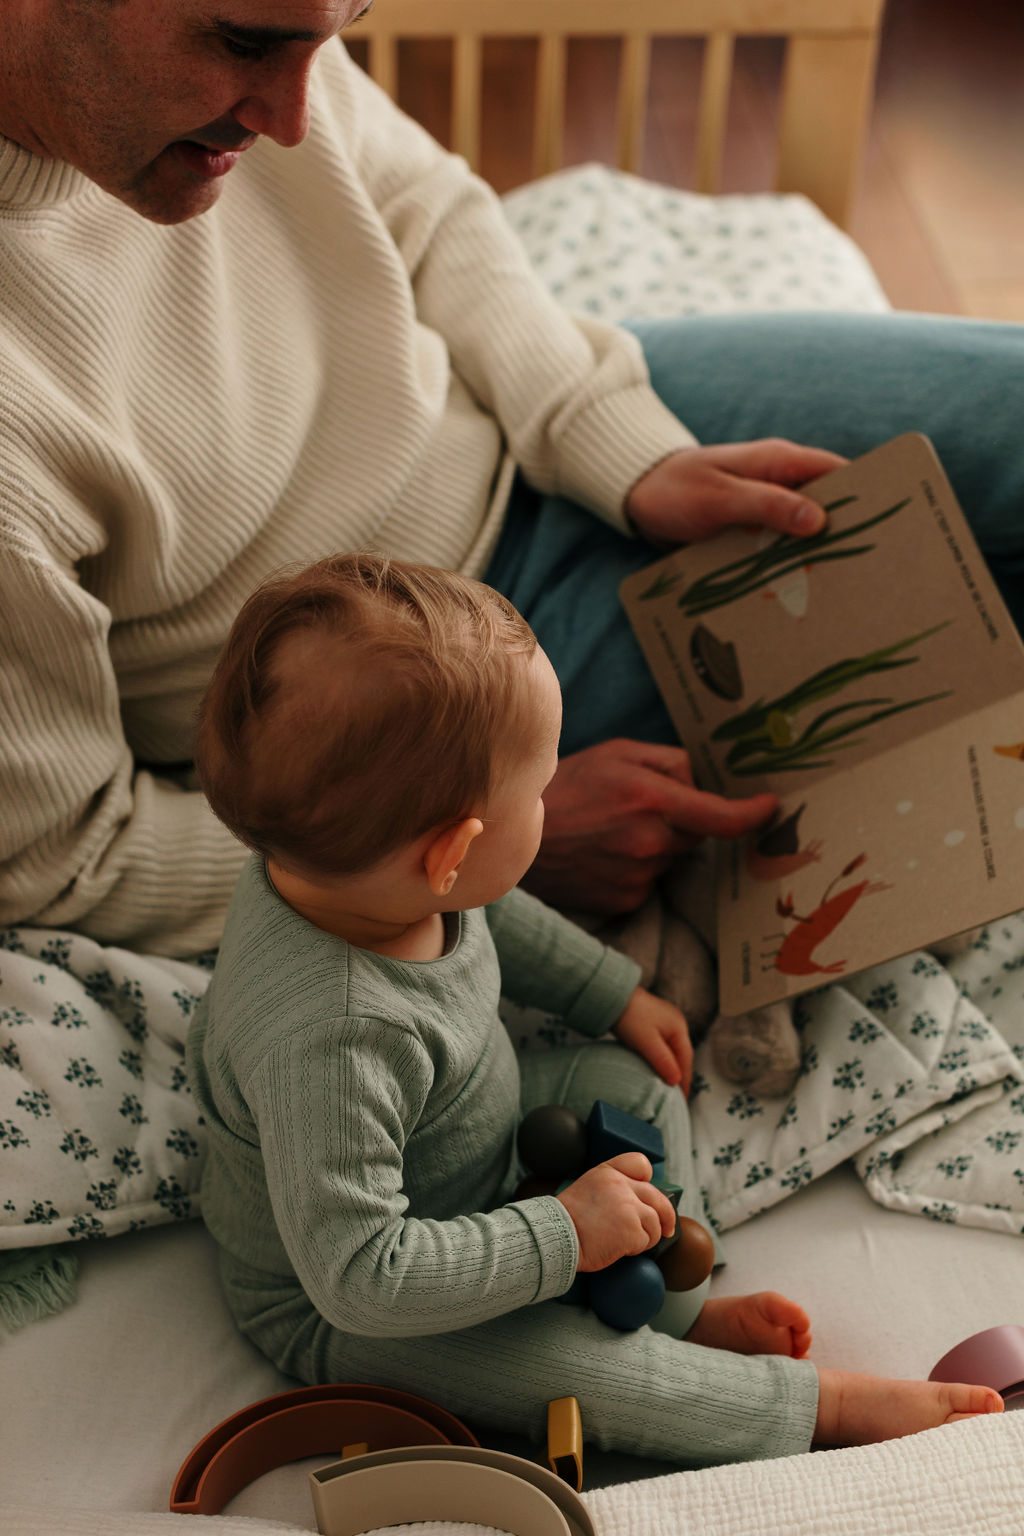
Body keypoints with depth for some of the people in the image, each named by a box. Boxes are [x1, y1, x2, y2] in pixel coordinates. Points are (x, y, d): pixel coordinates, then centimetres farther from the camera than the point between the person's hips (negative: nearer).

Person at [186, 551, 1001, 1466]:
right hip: (336, 1313, -8)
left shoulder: (364, 874, -19)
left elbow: (488, 913, 5)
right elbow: (359, 1273, -40)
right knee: (562, 1363, -22)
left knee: (632, 1081, 7)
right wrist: (561, 1236, -32)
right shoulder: (325, 1044, -46)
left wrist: (614, 992, 10)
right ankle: (821, 1402, -5)